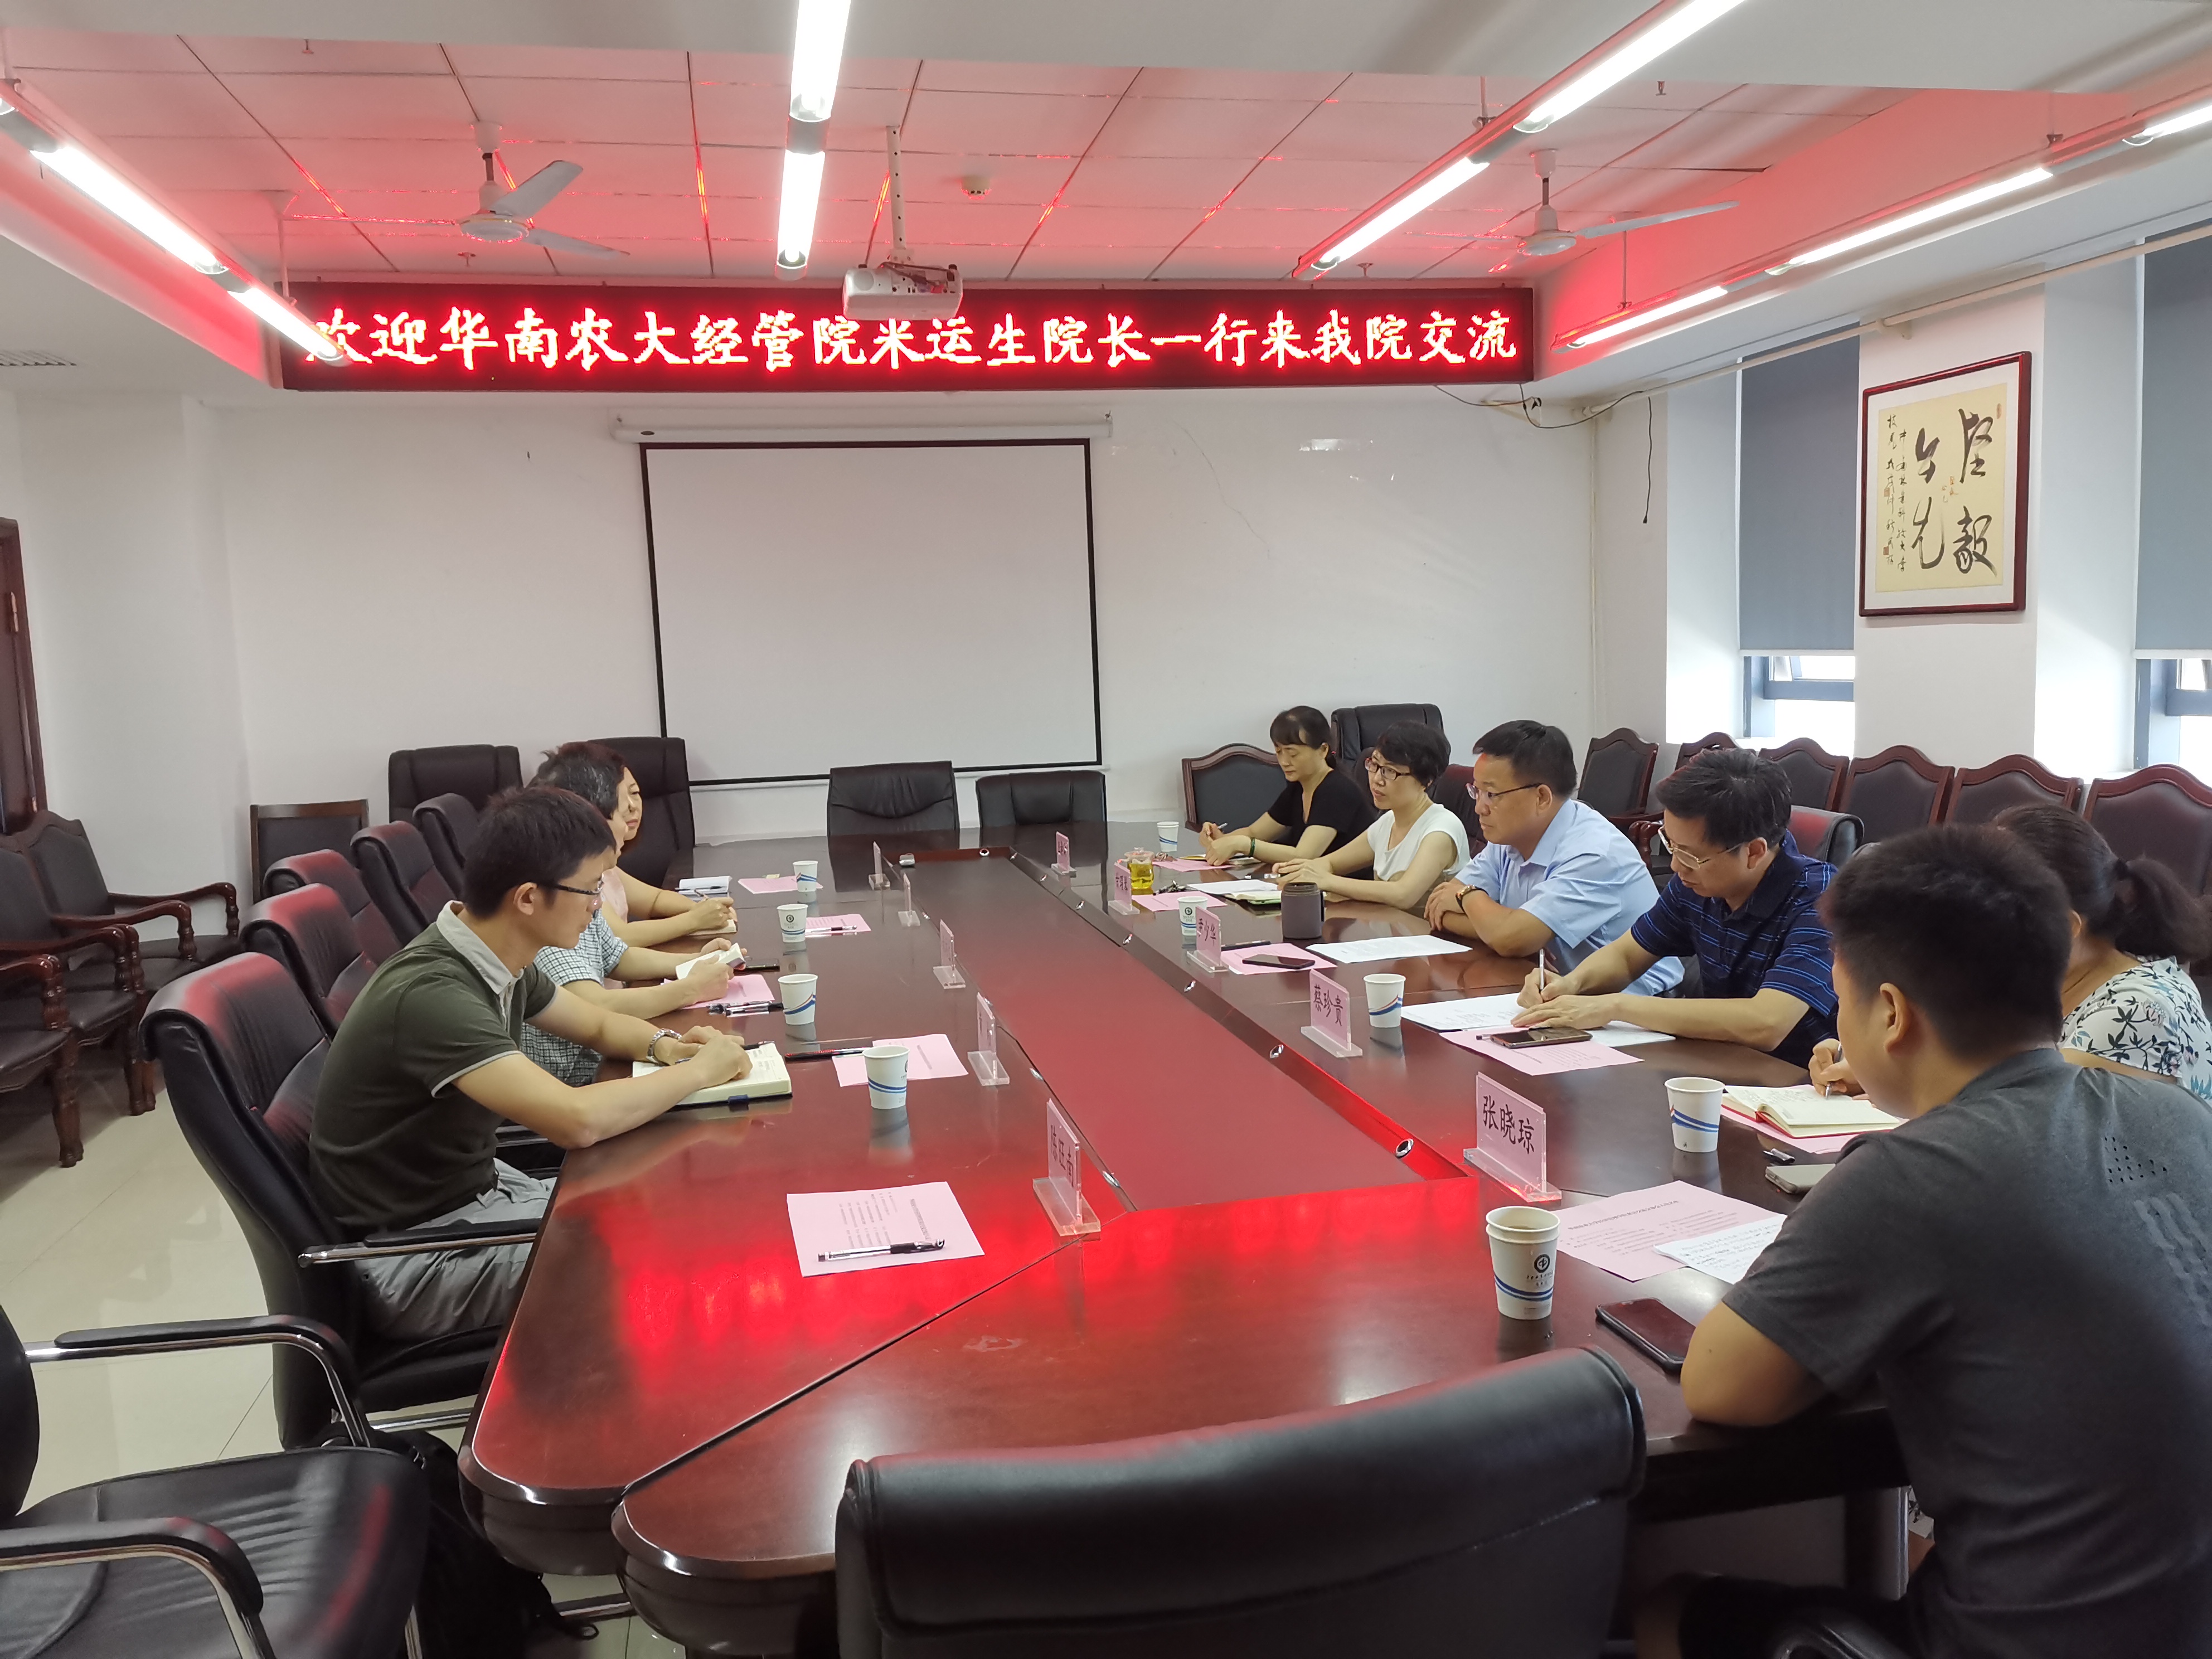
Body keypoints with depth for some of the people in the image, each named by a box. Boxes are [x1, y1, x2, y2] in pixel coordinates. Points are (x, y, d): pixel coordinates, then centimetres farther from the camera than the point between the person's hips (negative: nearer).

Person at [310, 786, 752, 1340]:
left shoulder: (502, 962, -2)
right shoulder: (431, 993, -30)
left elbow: (599, 1023, 16)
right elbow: (577, 1120, -38)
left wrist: (663, 1045, -6)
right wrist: (701, 1070, -23)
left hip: (478, 1190, 9)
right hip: (416, 1250, -9)